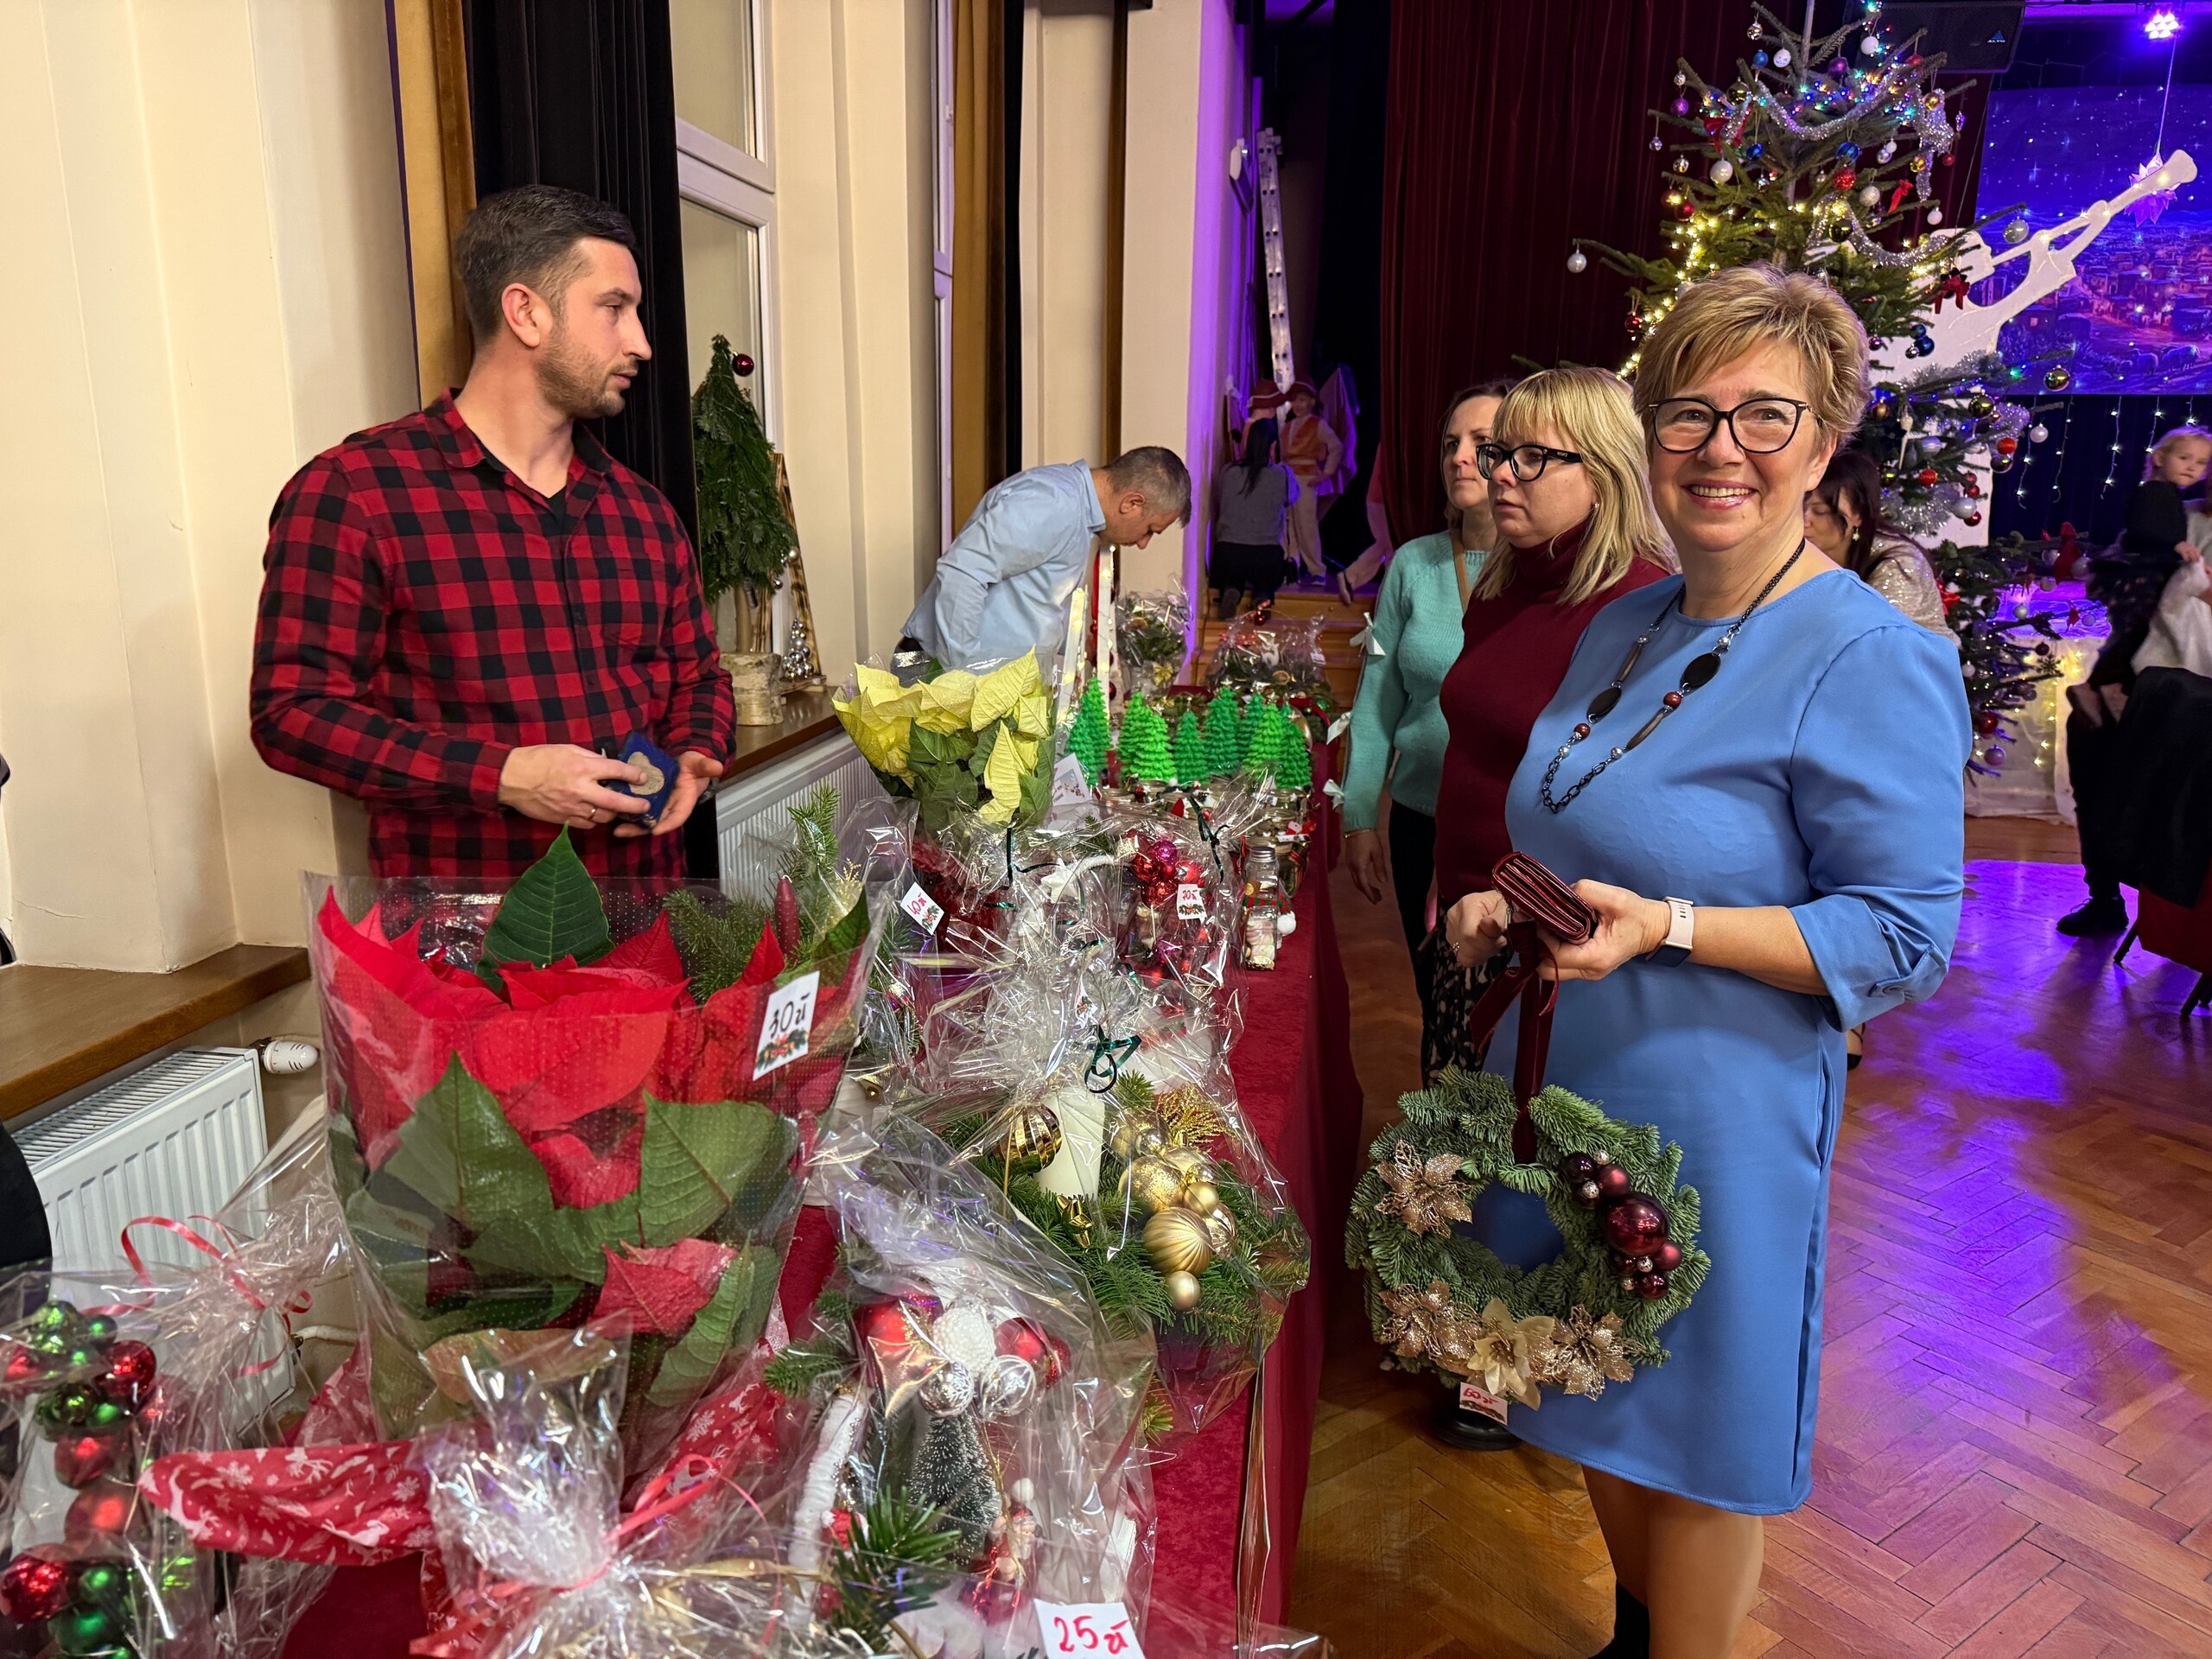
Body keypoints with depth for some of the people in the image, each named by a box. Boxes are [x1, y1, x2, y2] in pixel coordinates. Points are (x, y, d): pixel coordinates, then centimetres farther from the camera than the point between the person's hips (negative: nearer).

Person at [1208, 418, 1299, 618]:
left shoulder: (1228, 472, 0)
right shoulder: (1283, 475, -3)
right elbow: (1291, 498, 20)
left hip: (1228, 550, 0)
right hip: (1267, 554, 0)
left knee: (1231, 579, 30)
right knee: (1266, 583, 30)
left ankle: (1229, 591, -6)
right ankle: (1262, 595, -5)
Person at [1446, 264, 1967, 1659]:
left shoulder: (1873, 660, -17)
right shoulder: (1626, 627, 7)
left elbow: (1907, 935, -18)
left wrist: (1667, 929, -28)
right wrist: (1510, 906, 0)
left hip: (1714, 1110, -8)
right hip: (1565, 1071, 8)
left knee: (1689, 1432, 11)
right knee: (1596, 1389, 23)